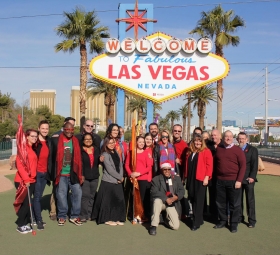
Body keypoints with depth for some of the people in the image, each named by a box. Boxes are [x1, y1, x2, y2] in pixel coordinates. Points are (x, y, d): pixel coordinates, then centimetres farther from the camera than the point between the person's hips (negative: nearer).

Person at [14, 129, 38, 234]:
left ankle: (24, 223, 21)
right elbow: (20, 165, -17)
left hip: (32, 180, 7)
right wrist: (26, 179, -19)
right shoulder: (23, 148, -11)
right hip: (22, 181, -7)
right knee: (26, 203, -3)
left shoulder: (33, 149, 13)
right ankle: (20, 225, 10)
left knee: (27, 203, 11)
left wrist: (32, 178, 6)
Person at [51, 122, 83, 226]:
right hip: (61, 174, -2)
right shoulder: (56, 140, -2)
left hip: (74, 173, 2)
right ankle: (62, 216, 20)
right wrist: (53, 173, -3)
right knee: (61, 195, 5)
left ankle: (74, 216, 16)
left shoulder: (76, 141, 6)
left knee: (77, 193, 2)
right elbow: (52, 157, 0)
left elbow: (79, 158, 8)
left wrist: (81, 174, 6)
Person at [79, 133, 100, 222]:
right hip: (84, 177, -4)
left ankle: (89, 214, 16)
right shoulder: (80, 150, -2)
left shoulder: (97, 149, 12)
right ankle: (83, 215, -2)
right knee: (85, 195, -8)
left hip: (94, 177, 4)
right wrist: (80, 175, -16)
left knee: (92, 196, 8)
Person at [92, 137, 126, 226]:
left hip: (117, 181, 6)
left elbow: (120, 166, 9)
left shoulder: (116, 153, 12)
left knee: (119, 200, 6)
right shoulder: (105, 154, -8)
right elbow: (109, 169, -13)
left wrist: (121, 177, -6)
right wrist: (120, 177, -8)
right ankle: (107, 219, 10)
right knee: (108, 200, -1)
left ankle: (116, 218, 15)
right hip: (108, 181, -6)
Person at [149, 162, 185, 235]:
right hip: (161, 202, -2)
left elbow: (181, 191, 1)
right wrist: (166, 199, -25)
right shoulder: (156, 179, -3)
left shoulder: (177, 178, 9)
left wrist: (176, 197, -20)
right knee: (157, 200, -39)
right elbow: (154, 192, -15)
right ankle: (153, 226, -27)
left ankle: (166, 218, 23)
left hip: (172, 204, 2)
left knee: (176, 226, -13)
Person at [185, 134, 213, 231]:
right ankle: (199, 219, 19)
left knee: (198, 200, -4)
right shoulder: (190, 151, 15)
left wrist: (206, 177, -16)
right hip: (191, 179, 6)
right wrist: (186, 176, 16)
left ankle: (196, 222, 0)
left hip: (200, 179, -6)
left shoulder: (206, 151, -4)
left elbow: (209, 165, -9)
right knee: (192, 199, 7)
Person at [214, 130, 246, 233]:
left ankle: (234, 224, 17)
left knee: (234, 204, 5)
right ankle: (222, 221, 28)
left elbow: (243, 165, -7)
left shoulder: (238, 150, -4)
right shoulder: (218, 149, 7)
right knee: (220, 202, 12)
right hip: (220, 181, 4)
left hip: (233, 181, -4)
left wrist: (239, 180, -12)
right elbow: (215, 163, 15)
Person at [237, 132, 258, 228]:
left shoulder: (253, 150, 1)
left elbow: (254, 164, -5)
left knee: (250, 200, 1)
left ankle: (252, 220, 8)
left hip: (248, 179, -3)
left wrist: (252, 177, -14)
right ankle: (239, 217, 21)